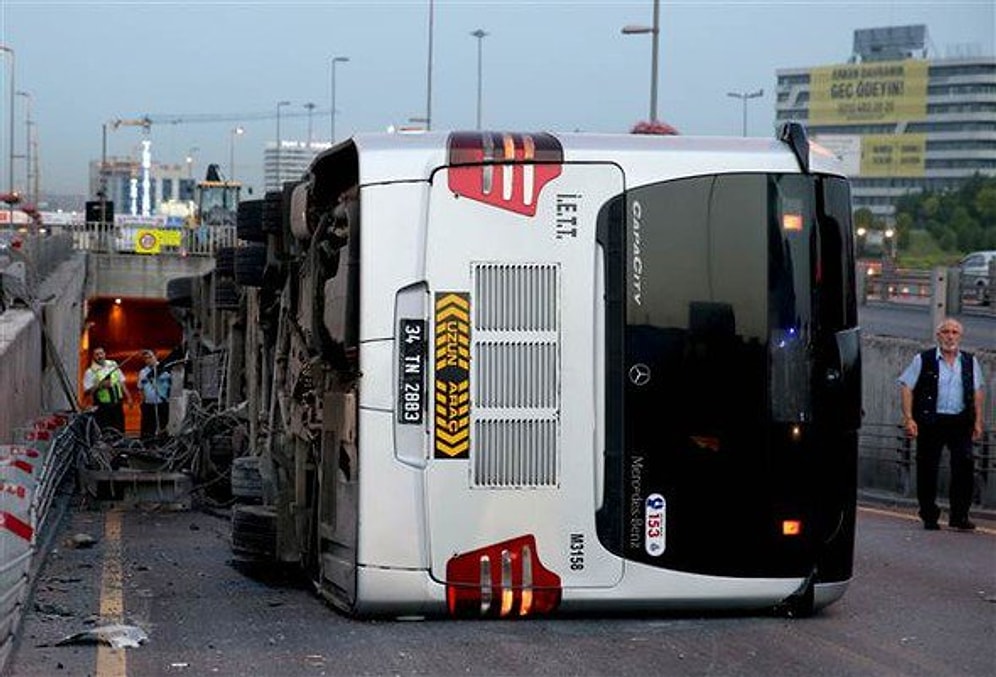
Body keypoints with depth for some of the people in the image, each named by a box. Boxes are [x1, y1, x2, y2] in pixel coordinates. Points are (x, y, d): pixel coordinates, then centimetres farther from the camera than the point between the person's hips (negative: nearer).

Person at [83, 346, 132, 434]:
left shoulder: (113, 365, 9)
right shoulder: (90, 372, -6)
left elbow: (122, 383, 16)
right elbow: (87, 391, -11)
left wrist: (128, 397, 12)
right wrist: (100, 385, -23)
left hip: (117, 404, 5)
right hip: (102, 406, -5)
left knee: (120, 431, 8)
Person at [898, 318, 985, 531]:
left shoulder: (970, 362, 12)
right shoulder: (923, 360, 1)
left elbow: (977, 391, 19)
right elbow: (906, 387, -1)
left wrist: (978, 421, 13)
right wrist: (909, 418, -9)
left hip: (960, 422, 2)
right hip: (930, 422, -2)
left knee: (964, 466, -8)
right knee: (927, 469, 2)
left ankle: (959, 516, -1)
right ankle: (929, 517, 12)